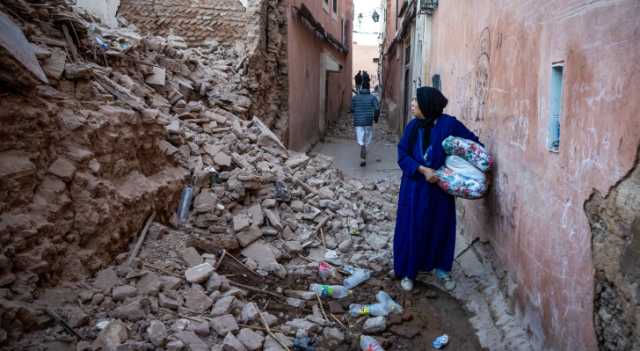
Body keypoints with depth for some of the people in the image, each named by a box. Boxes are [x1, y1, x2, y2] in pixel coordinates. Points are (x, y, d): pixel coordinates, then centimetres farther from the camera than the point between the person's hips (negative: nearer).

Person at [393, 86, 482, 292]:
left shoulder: (448, 124, -11)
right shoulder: (412, 126, -1)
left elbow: (474, 144, -2)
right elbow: (402, 155, -4)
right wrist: (423, 170, -19)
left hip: (440, 187, -2)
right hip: (415, 187, 2)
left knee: (441, 228, 10)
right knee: (412, 228, 6)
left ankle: (442, 270, 31)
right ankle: (408, 272, 22)